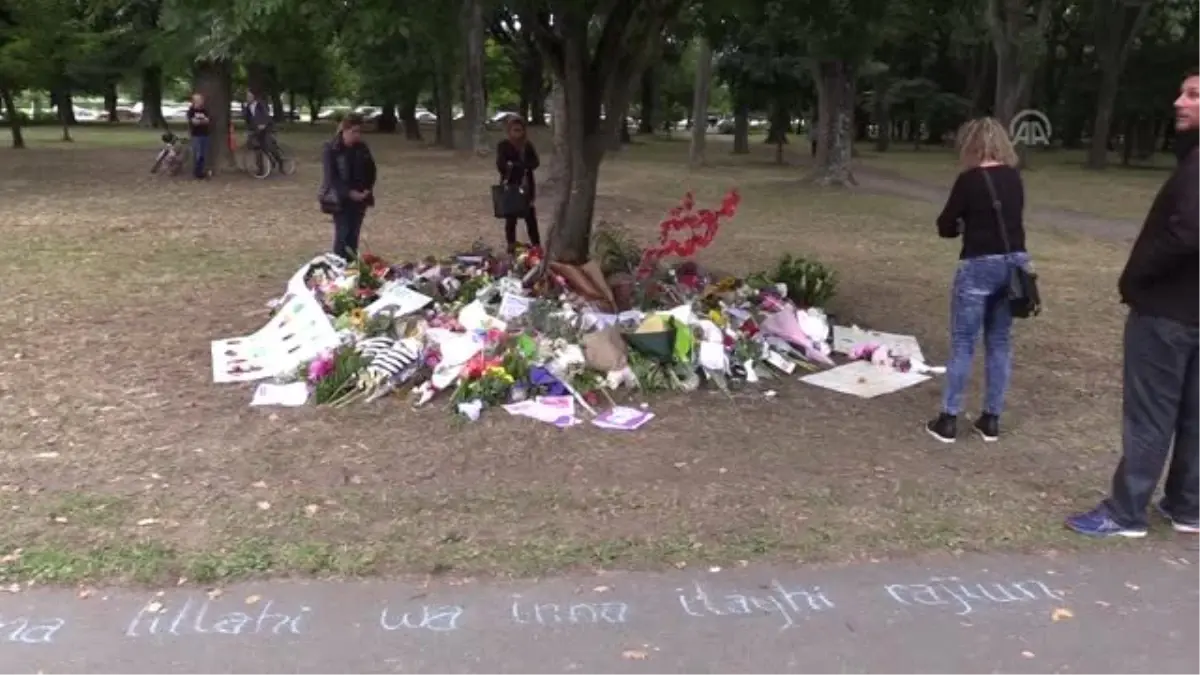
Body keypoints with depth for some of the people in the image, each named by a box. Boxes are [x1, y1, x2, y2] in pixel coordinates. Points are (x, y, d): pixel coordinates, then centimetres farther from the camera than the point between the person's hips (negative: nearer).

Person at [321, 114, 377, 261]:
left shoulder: (362, 148, 3)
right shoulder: (331, 149, -10)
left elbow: (371, 170, 10)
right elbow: (331, 177, -15)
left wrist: (367, 190, -6)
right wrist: (349, 193, -22)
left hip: (359, 198, 4)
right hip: (340, 199, -4)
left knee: (354, 235, 7)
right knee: (342, 235, -7)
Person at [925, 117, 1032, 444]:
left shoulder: (970, 180, -12)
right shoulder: (1015, 178, 8)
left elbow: (945, 227, -6)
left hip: (979, 266, -6)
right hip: (1015, 263, 6)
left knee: (963, 343, 2)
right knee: (1000, 343, 12)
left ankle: (948, 420, 6)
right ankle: (991, 419, 18)